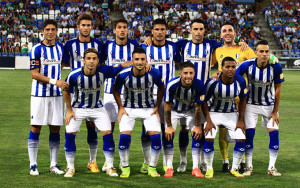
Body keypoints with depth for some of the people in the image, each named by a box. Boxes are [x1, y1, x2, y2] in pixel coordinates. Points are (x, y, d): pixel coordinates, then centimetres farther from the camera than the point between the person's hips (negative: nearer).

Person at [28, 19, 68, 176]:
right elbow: (34, 74, -12)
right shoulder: (36, 49, -6)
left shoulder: (60, 48, 10)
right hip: (39, 94, -4)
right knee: (35, 128, -4)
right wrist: (54, 81, -20)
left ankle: (54, 165, 12)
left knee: (55, 129, 4)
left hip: (56, 94, 4)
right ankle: (33, 165, 2)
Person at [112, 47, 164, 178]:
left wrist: (157, 107, 0)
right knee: (124, 136, -18)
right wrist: (120, 108, -4)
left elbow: (161, 88, 3)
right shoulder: (123, 75, -20)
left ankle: (152, 168, 6)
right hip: (129, 108, -1)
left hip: (149, 109, 1)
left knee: (156, 136, -14)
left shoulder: (154, 74, -18)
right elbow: (115, 89, 1)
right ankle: (125, 168, 2)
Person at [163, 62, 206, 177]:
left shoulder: (199, 86, -30)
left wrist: (197, 126, -11)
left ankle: (196, 168, -3)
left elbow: (197, 108, -17)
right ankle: (169, 167, -4)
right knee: (168, 135, -13)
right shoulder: (172, 85, -34)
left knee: (197, 135, -10)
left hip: (190, 110, 1)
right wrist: (169, 126, -16)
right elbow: (167, 106, -21)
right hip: (174, 110, -1)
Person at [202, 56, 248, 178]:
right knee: (209, 139, -21)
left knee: (241, 140, -11)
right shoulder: (213, 82, -24)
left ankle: (235, 168, 8)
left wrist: (241, 120, -2)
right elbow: (204, 102, -12)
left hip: (232, 114, 3)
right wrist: (208, 121, -16)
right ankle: (209, 169, -3)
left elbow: (242, 100, 1)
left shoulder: (240, 81, -15)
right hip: (214, 113, -3)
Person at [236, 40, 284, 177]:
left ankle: (271, 167, 5)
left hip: (269, 105, 1)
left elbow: (277, 89, -7)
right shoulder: (247, 65, -20)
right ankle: (249, 167, 4)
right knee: (249, 133, -9)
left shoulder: (275, 66, -17)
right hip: (251, 104, -1)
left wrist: (275, 111, -6)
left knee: (274, 133, -7)